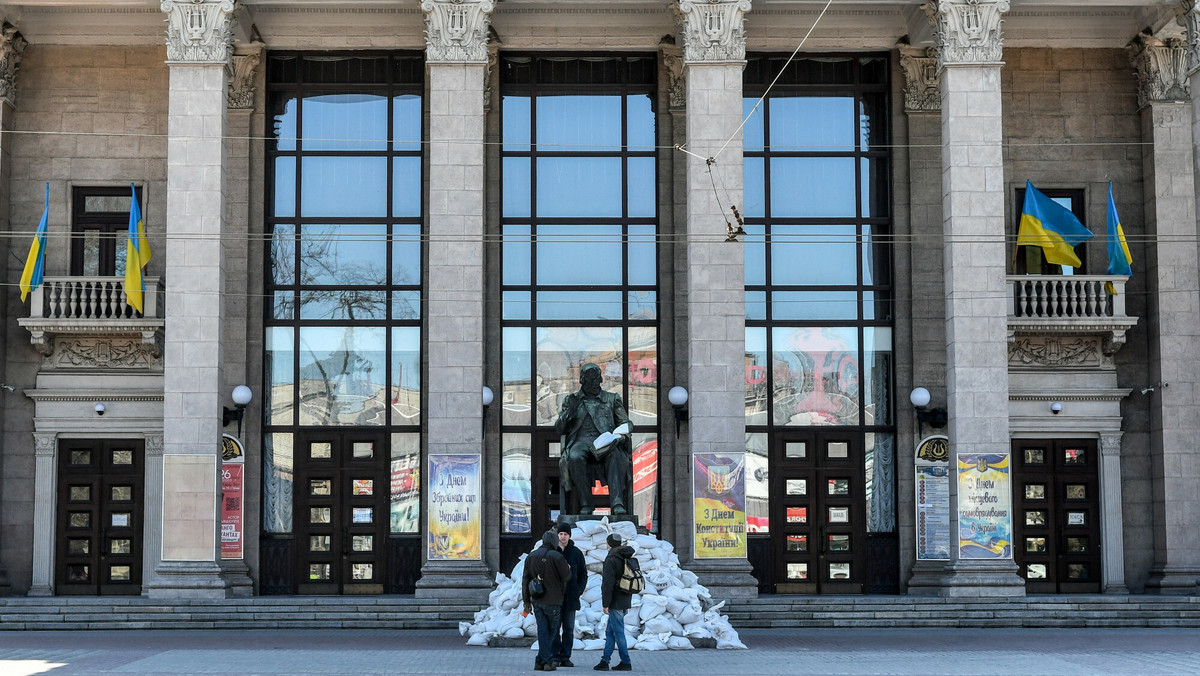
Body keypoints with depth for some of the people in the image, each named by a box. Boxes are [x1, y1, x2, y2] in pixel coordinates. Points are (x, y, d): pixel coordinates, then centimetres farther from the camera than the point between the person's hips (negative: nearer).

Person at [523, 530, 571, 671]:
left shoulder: (531, 557, 5)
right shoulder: (557, 557, -12)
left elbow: (525, 580, 7)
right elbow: (567, 577, -7)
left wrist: (527, 601, 11)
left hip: (537, 601, 4)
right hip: (553, 601, -4)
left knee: (543, 631, 7)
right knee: (552, 631, 7)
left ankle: (545, 661, 5)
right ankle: (542, 659, 4)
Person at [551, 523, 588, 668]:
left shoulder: (576, 553, 6)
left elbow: (583, 574, 10)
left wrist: (579, 590, -3)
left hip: (570, 596, 1)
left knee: (569, 628, 3)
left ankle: (565, 657, 8)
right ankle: (556, 656, 3)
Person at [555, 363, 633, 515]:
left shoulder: (612, 399, 23)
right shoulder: (571, 400, 23)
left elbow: (625, 423, 14)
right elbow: (558, 429, 17)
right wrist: (570, 411, 0)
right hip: (581, 441, 0)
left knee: (615, 456, -37)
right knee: (575, 457, -37)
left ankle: (617, 504, -47)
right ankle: (586, 504, -30)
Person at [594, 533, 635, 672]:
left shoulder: (611, 559, -14)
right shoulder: (628, 559, 12)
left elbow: (607, 583, -18)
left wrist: (605, 604, -13)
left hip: (615, 602, -8)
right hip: (625, 601, 8)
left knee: (618, 632, -3)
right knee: (610, 632, 12)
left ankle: (626, 663, 0)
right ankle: (605, 661, 13)